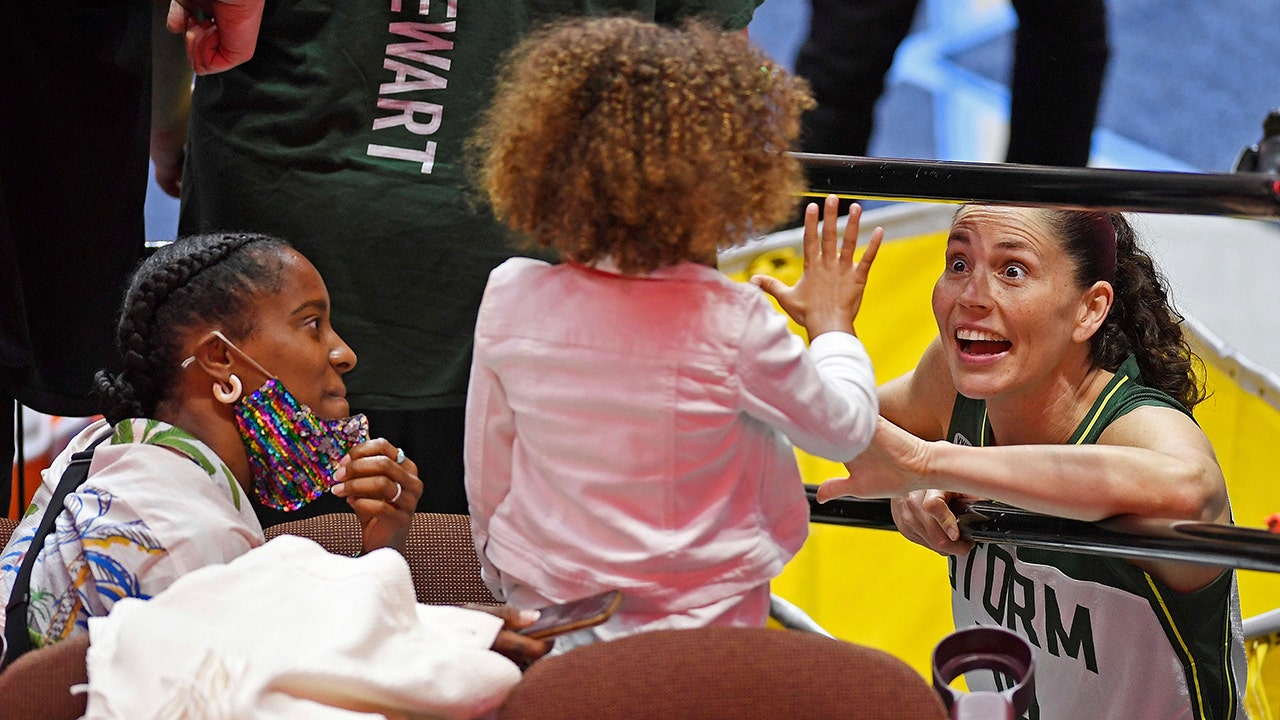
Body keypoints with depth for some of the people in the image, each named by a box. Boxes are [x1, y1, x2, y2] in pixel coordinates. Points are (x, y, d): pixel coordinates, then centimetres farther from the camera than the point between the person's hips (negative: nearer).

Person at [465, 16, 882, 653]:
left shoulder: (510, 298, -5)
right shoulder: (732, 322, -13)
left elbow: (485, 477, 6)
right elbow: (845, 427, 3)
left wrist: (510, 586, 22)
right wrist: (833, 325, 22)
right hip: (703, 624, -4)